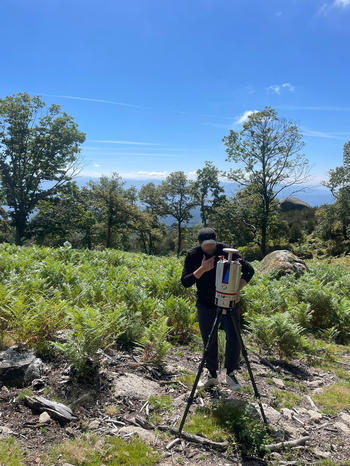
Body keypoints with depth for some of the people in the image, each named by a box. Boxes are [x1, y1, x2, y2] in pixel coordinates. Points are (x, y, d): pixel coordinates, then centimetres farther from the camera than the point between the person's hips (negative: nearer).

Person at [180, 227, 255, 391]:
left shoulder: (227, 251, -12)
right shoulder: (192, 255, -9)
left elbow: (249, 270, -5)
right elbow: (185, 282, -13)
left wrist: (237, 289, -20)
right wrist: (202, 269, -27)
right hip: (205, 305, 1)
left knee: (234, 337, -9)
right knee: (209, 342, 8)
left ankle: (230, 374, 14)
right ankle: (211, 375, 29)